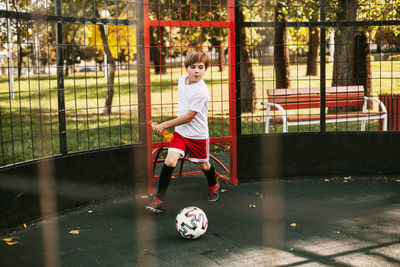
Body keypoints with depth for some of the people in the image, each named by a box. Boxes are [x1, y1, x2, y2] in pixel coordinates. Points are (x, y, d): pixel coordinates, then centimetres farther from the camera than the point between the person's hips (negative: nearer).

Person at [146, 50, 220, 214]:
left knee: (203, 165, 14)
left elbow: (189, 117, -22)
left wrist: (165, 125, -17)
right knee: (170, 161, -11)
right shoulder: (182, 79, -1)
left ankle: (213, 185, 46)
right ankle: (159, 198, -5)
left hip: (198, 135, -5)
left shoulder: (201, 91, -24)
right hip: (180, 131, 5)